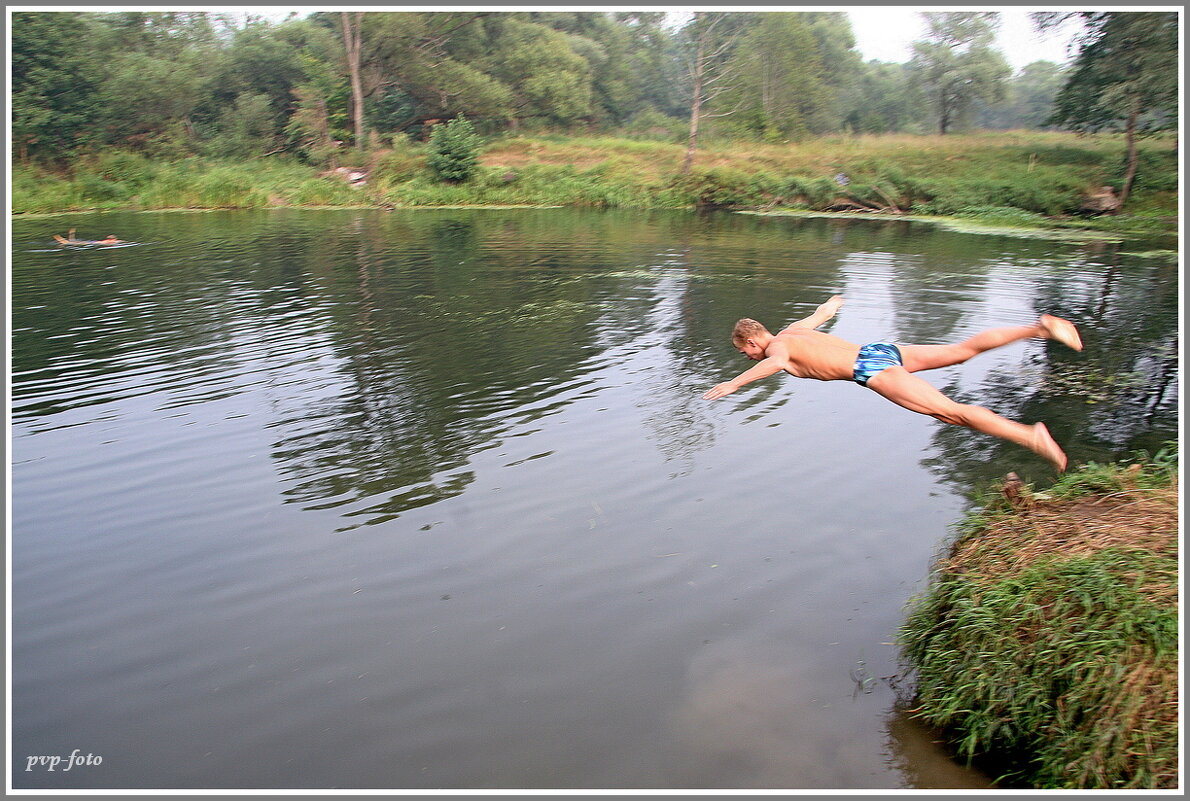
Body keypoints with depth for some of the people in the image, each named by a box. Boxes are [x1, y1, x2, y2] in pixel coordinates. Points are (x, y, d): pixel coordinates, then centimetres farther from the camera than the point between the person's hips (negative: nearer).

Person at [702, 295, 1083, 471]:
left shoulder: (777, 346, -2)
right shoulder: (795, 331, 22)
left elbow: (777, 362, -29)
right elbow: (822, 313, 43)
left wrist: (734, 383, -28)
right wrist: (830, 304, 66)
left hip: (871, 367, -8)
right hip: (882, 350, 8)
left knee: (950, 411, -15)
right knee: (964, 348, 13)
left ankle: (1031, 435, -21)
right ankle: (1040, 327, 8)